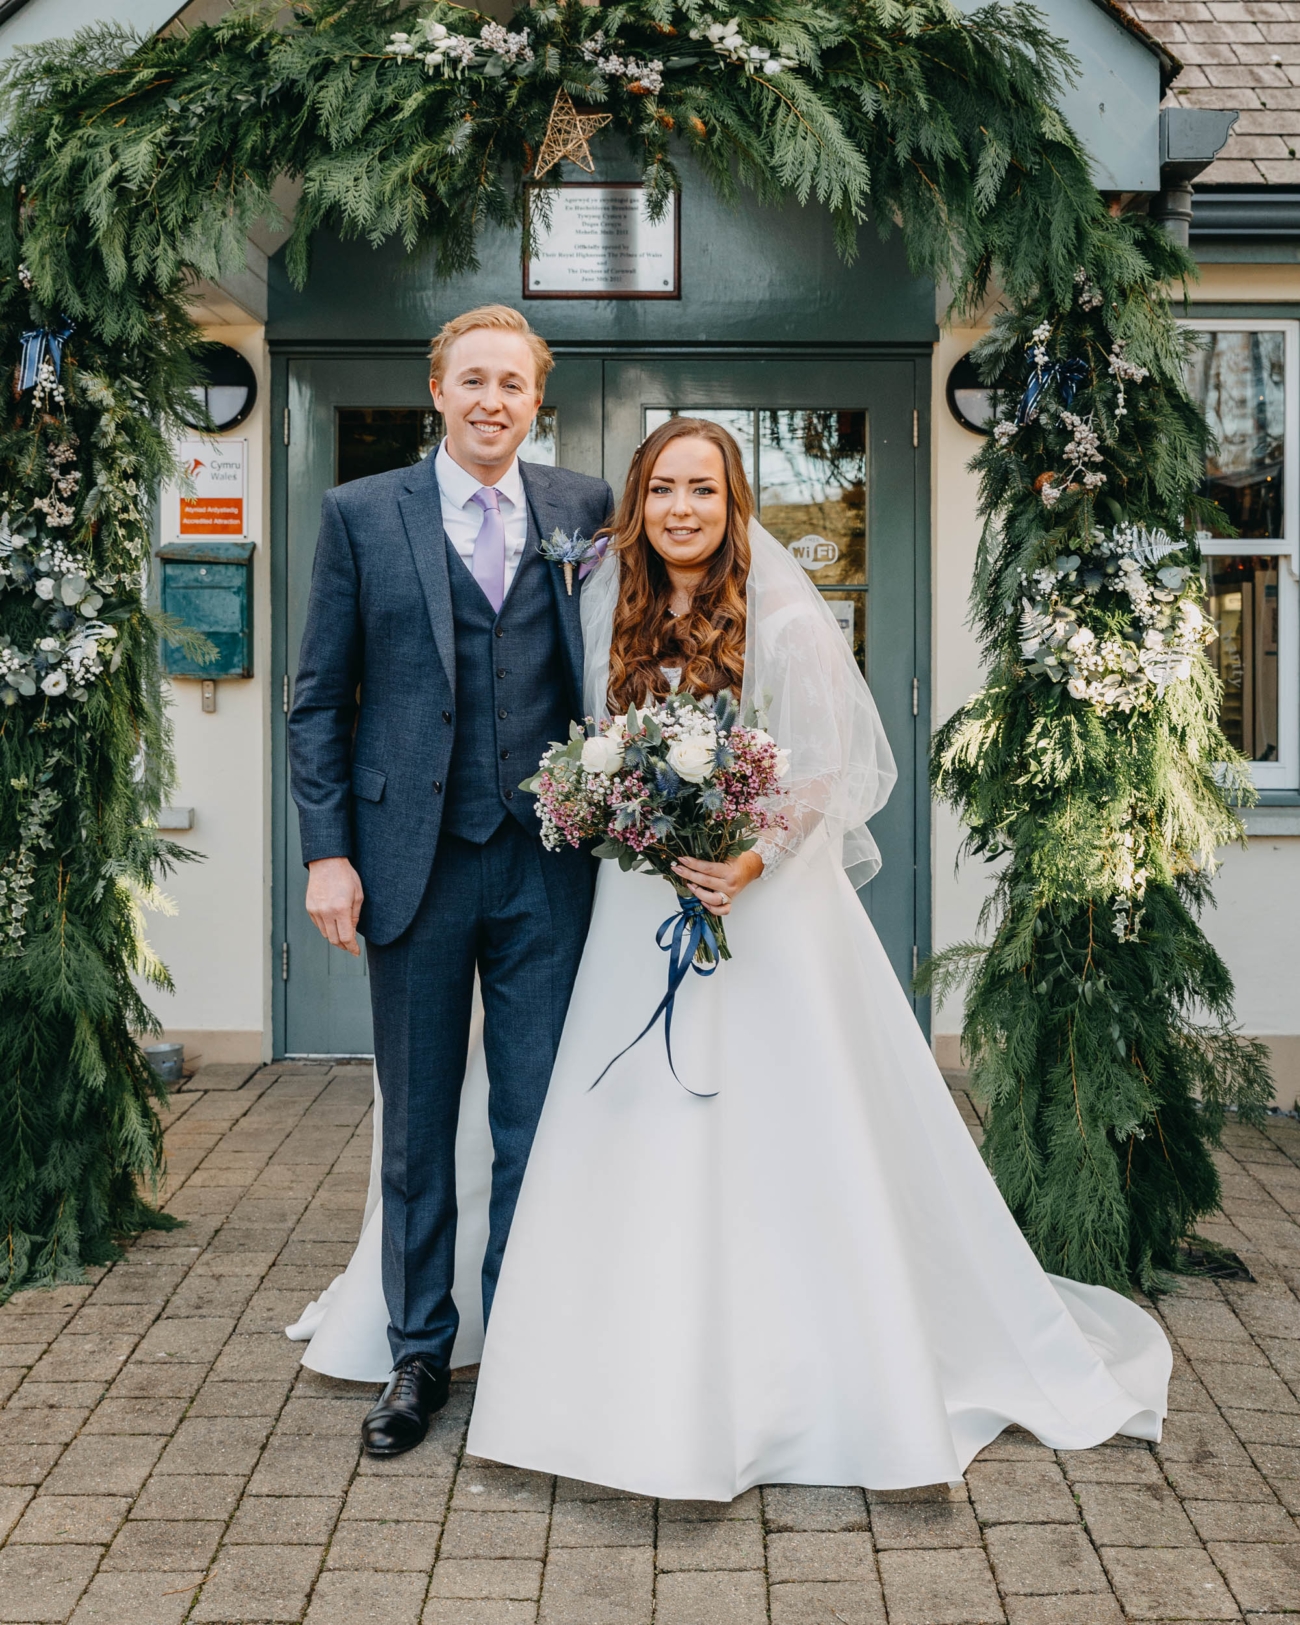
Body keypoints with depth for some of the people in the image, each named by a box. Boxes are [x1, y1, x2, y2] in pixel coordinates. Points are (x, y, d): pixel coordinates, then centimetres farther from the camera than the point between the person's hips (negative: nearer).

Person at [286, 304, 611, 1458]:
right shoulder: (361, 515, 3)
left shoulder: (584, 511, 6)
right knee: (416, 1126, 11)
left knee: (537, 1124, 7)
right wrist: (327, 852, -4)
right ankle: (419, 1352, 27)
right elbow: (320, 701, 2)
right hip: (415, 860, 0)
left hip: (545, 864, 1)